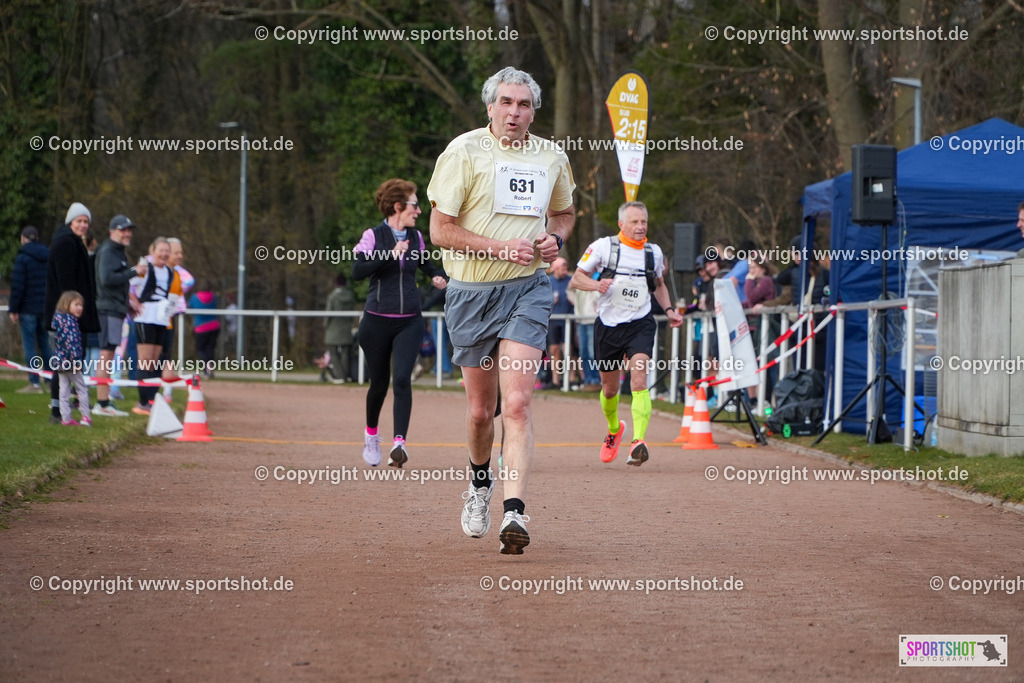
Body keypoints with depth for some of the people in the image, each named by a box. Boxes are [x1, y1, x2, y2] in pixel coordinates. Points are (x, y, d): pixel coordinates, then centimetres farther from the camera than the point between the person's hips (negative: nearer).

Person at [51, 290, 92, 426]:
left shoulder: (59, 318, 13)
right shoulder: (69, 321, -16)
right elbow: (70, 341, -24)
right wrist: (76, 359, -25)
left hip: (61, 361, 9)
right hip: (70, 360, -9)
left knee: (64, 389, 8)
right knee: (82, 388, 3)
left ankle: (65, 418, 9)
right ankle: (86, 416, 4)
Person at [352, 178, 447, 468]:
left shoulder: (416, 237, 10)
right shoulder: (374, 236, -5)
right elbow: (357, 272, -18)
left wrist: (436, 276, 12)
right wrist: (390, 254, -24)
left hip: (410, 322, 3)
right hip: (377, 322, -3)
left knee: (402, 379, -16)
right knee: (379, 383, 9)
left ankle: (399, 442, -25)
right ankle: (371, 433, 36)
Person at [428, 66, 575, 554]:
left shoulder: (552, 158, 8)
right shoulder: (463, 152, -5)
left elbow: (564, 212, 26)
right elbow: (440, 229, -8)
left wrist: (555, 237, 3)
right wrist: (502, 247, -17)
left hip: (527, 292, 1)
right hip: (471, 292, -1)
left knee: (516, 404, -14)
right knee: (480, 409, 10)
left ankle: (514, 512, -21)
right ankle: (480, 483, 39)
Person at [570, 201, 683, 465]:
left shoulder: (654, 252, 6)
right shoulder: (603, 247, -4)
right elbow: (577, 277, 1)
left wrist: (669, 310, 9)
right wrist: (596, 284, -20)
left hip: (640, 324, 0)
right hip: (608, 325, 0)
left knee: (639, 379, -22)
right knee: (609, 387, 13)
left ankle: (639, 441, -32)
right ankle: (614, 429, 44)